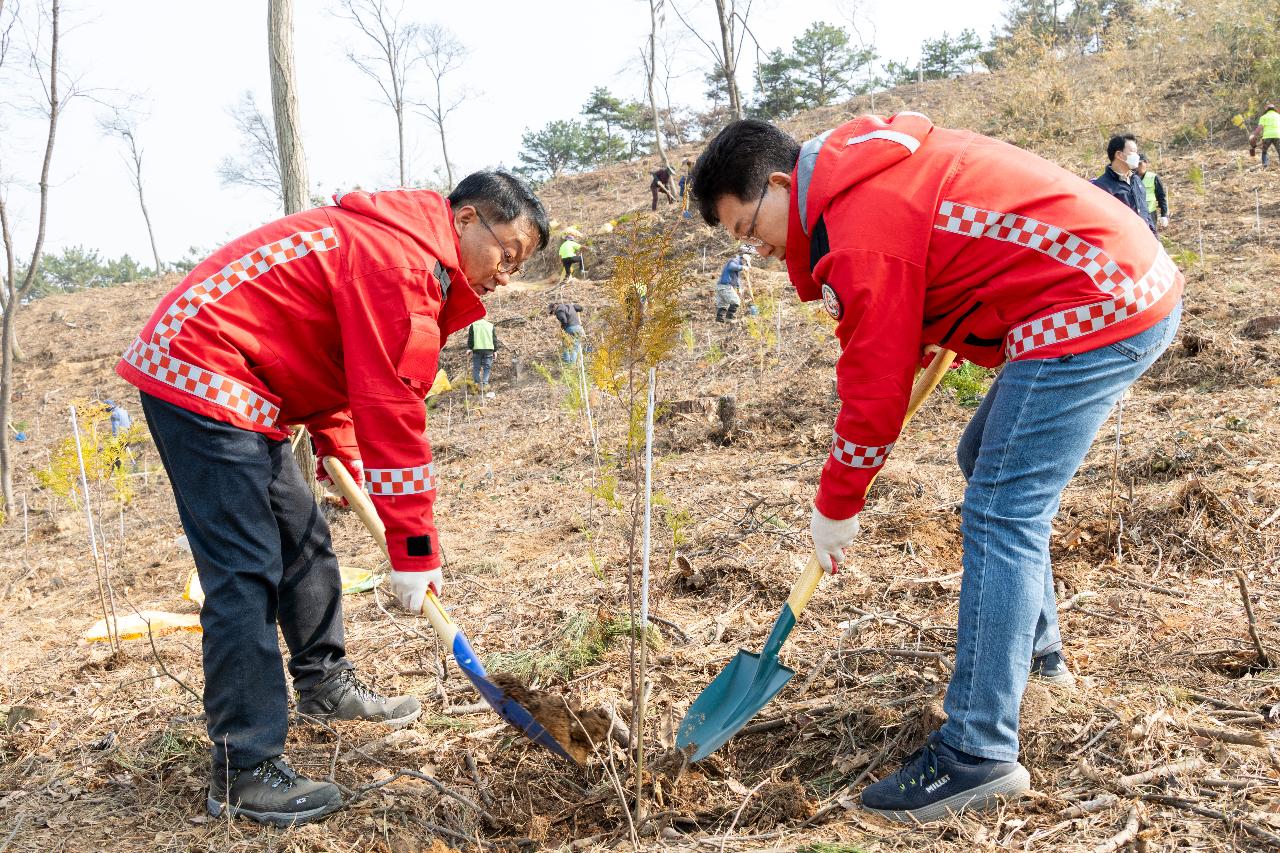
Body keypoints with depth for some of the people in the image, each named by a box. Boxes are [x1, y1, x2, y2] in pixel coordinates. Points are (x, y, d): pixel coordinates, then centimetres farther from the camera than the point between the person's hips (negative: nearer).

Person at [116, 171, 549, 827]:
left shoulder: (382, 241, 14)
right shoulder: (404, 261, -19)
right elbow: (392, 413, -22)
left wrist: (339, 453, 11)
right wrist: (415, 550, -17)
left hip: (235, 387, 11)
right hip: (201, 377, -11)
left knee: (303, 538, 16)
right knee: (246, 571, -12)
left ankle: (325, 685, 33)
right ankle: (243, 773, -4)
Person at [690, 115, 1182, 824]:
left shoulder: (864, 233, -20)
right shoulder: (867, 170, 11)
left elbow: (875, 390, -16)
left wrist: (834, 509, -4)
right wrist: (937, 330, 14)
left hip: (1093, 308, -11)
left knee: (1000, 516, -12)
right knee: (988, 460, 21)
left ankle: (979, 755, -7)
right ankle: (1036, 649, 34)